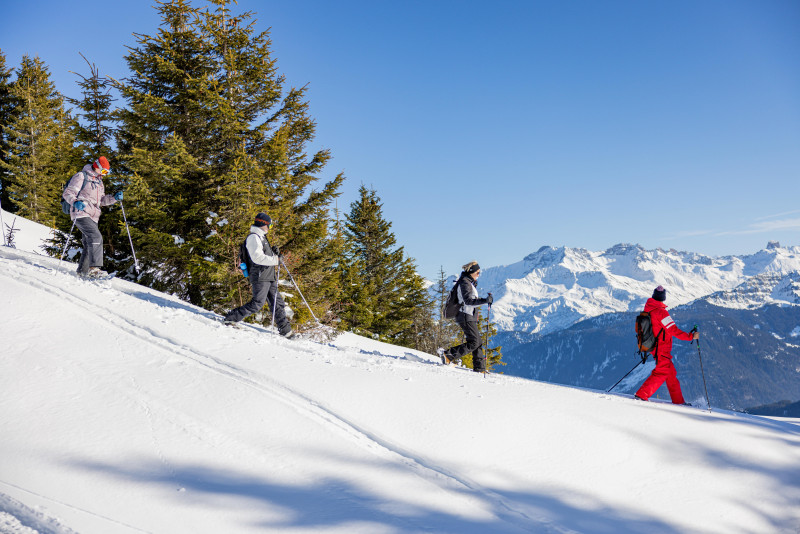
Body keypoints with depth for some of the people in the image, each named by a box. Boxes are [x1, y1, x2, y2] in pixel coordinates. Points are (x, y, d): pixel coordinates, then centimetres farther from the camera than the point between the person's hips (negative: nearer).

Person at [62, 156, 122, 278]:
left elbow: (101, 200, 28)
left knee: (89, 244, 9)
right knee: (96, 237, -25)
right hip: (81, 214, -9)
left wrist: (114, 197, 11)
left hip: (93, 217, 9)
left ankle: (82, 271, 19)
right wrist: (75, 202, -28)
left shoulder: (99, 181, 23)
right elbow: (67, 193, -8)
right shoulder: (81, 176, -3)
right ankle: (94, 268, -31)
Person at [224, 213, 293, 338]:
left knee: (277, 302, 8)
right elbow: (257, 257, -22)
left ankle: (285, 330, 11)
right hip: (260, 277, -10)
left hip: (269, 276, 10)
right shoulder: (253, 237, -10)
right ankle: (231, 318, -2)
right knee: (257, 303, -12)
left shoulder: (261, 237, 22)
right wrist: (275, 260, -16)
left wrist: (273, 252, 11)